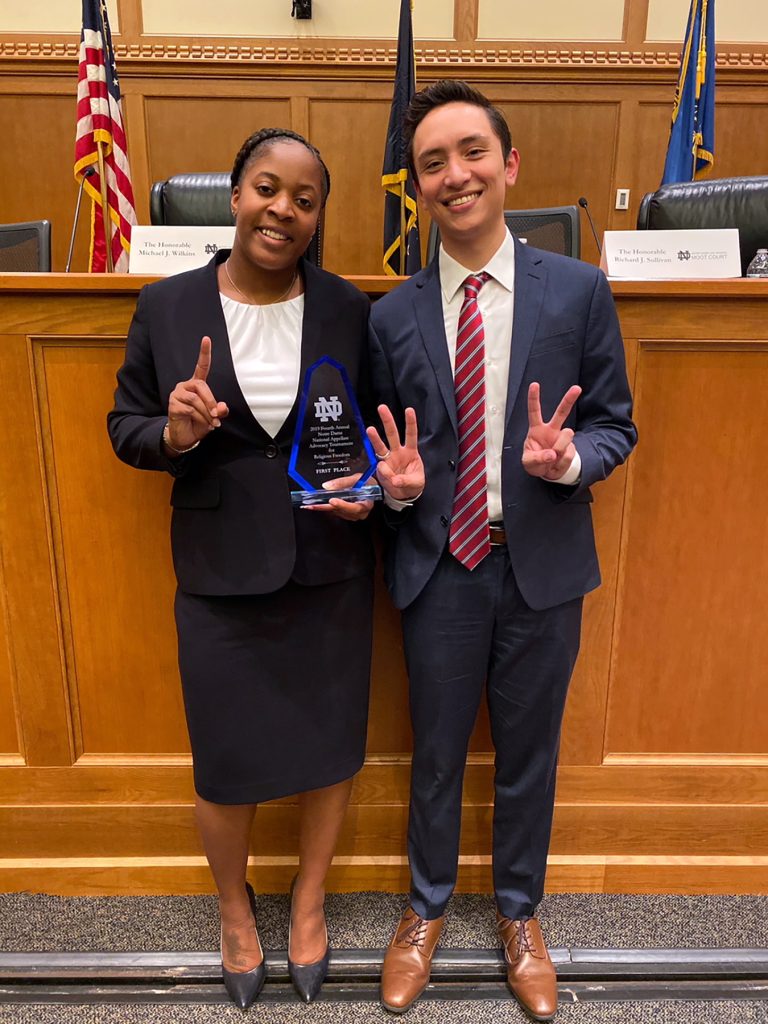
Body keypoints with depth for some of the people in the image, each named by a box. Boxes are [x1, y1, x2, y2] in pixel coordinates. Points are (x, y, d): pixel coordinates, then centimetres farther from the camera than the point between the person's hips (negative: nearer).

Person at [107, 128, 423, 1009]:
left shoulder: (347, 309, -2)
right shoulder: (166, 306, -3)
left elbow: (378, 427, 7)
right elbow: (124, 426, 2)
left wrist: (376, 483, -12)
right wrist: (173, 433, -19)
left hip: (330, 571, 1)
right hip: (221, 574, -1)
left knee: (328, 749, 15)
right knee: (227, 768, 13)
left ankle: (309, 900, 46)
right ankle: (233, 906, 46)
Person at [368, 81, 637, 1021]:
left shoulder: (579, 291, -4)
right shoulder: (392, 316, 0)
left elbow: (615, 424, 0)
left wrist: (567, 457, -22)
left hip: (542, 565, 0)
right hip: (438, 567, 1)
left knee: (528, 754, 18)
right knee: (435, 752, 17)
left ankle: (519, 914, 45)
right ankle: (427, 908, 44)